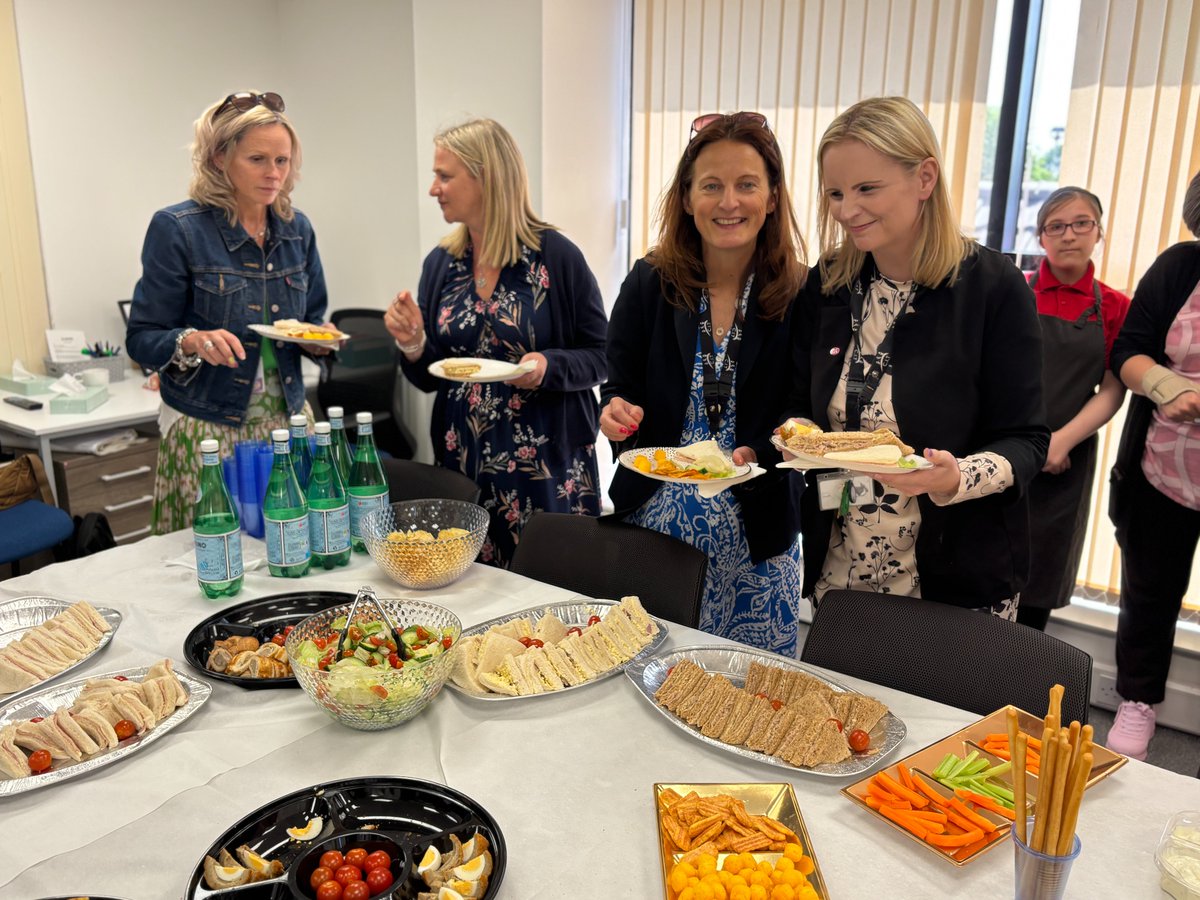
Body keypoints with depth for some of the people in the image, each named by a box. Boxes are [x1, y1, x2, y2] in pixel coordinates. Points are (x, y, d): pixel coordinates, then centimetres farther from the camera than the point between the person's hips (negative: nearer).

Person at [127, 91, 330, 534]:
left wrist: (319, 340, -5)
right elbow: (141, 339, -6)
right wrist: (193, 343, -26)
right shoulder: (177, 228, -8)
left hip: (288, 420, 4)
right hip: (206, 431, -4)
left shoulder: (297, 228, 6)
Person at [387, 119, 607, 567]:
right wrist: (413, 344, -9)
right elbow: (429, 378, 11)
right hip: (462, 464, 4)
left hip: (546, 467, -4)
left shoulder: (555, 256, -8)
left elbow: (601, 357, -4)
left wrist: (549, 366, -21)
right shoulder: (440, 264, 6)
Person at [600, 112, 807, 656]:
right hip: (654, 518, 1)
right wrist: (617, 412, -18)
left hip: (757, 535, -1)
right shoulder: (650, 284, -3)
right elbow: (618, 384, 3)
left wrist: (756, 458, -21)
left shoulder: (800, 296, -7)